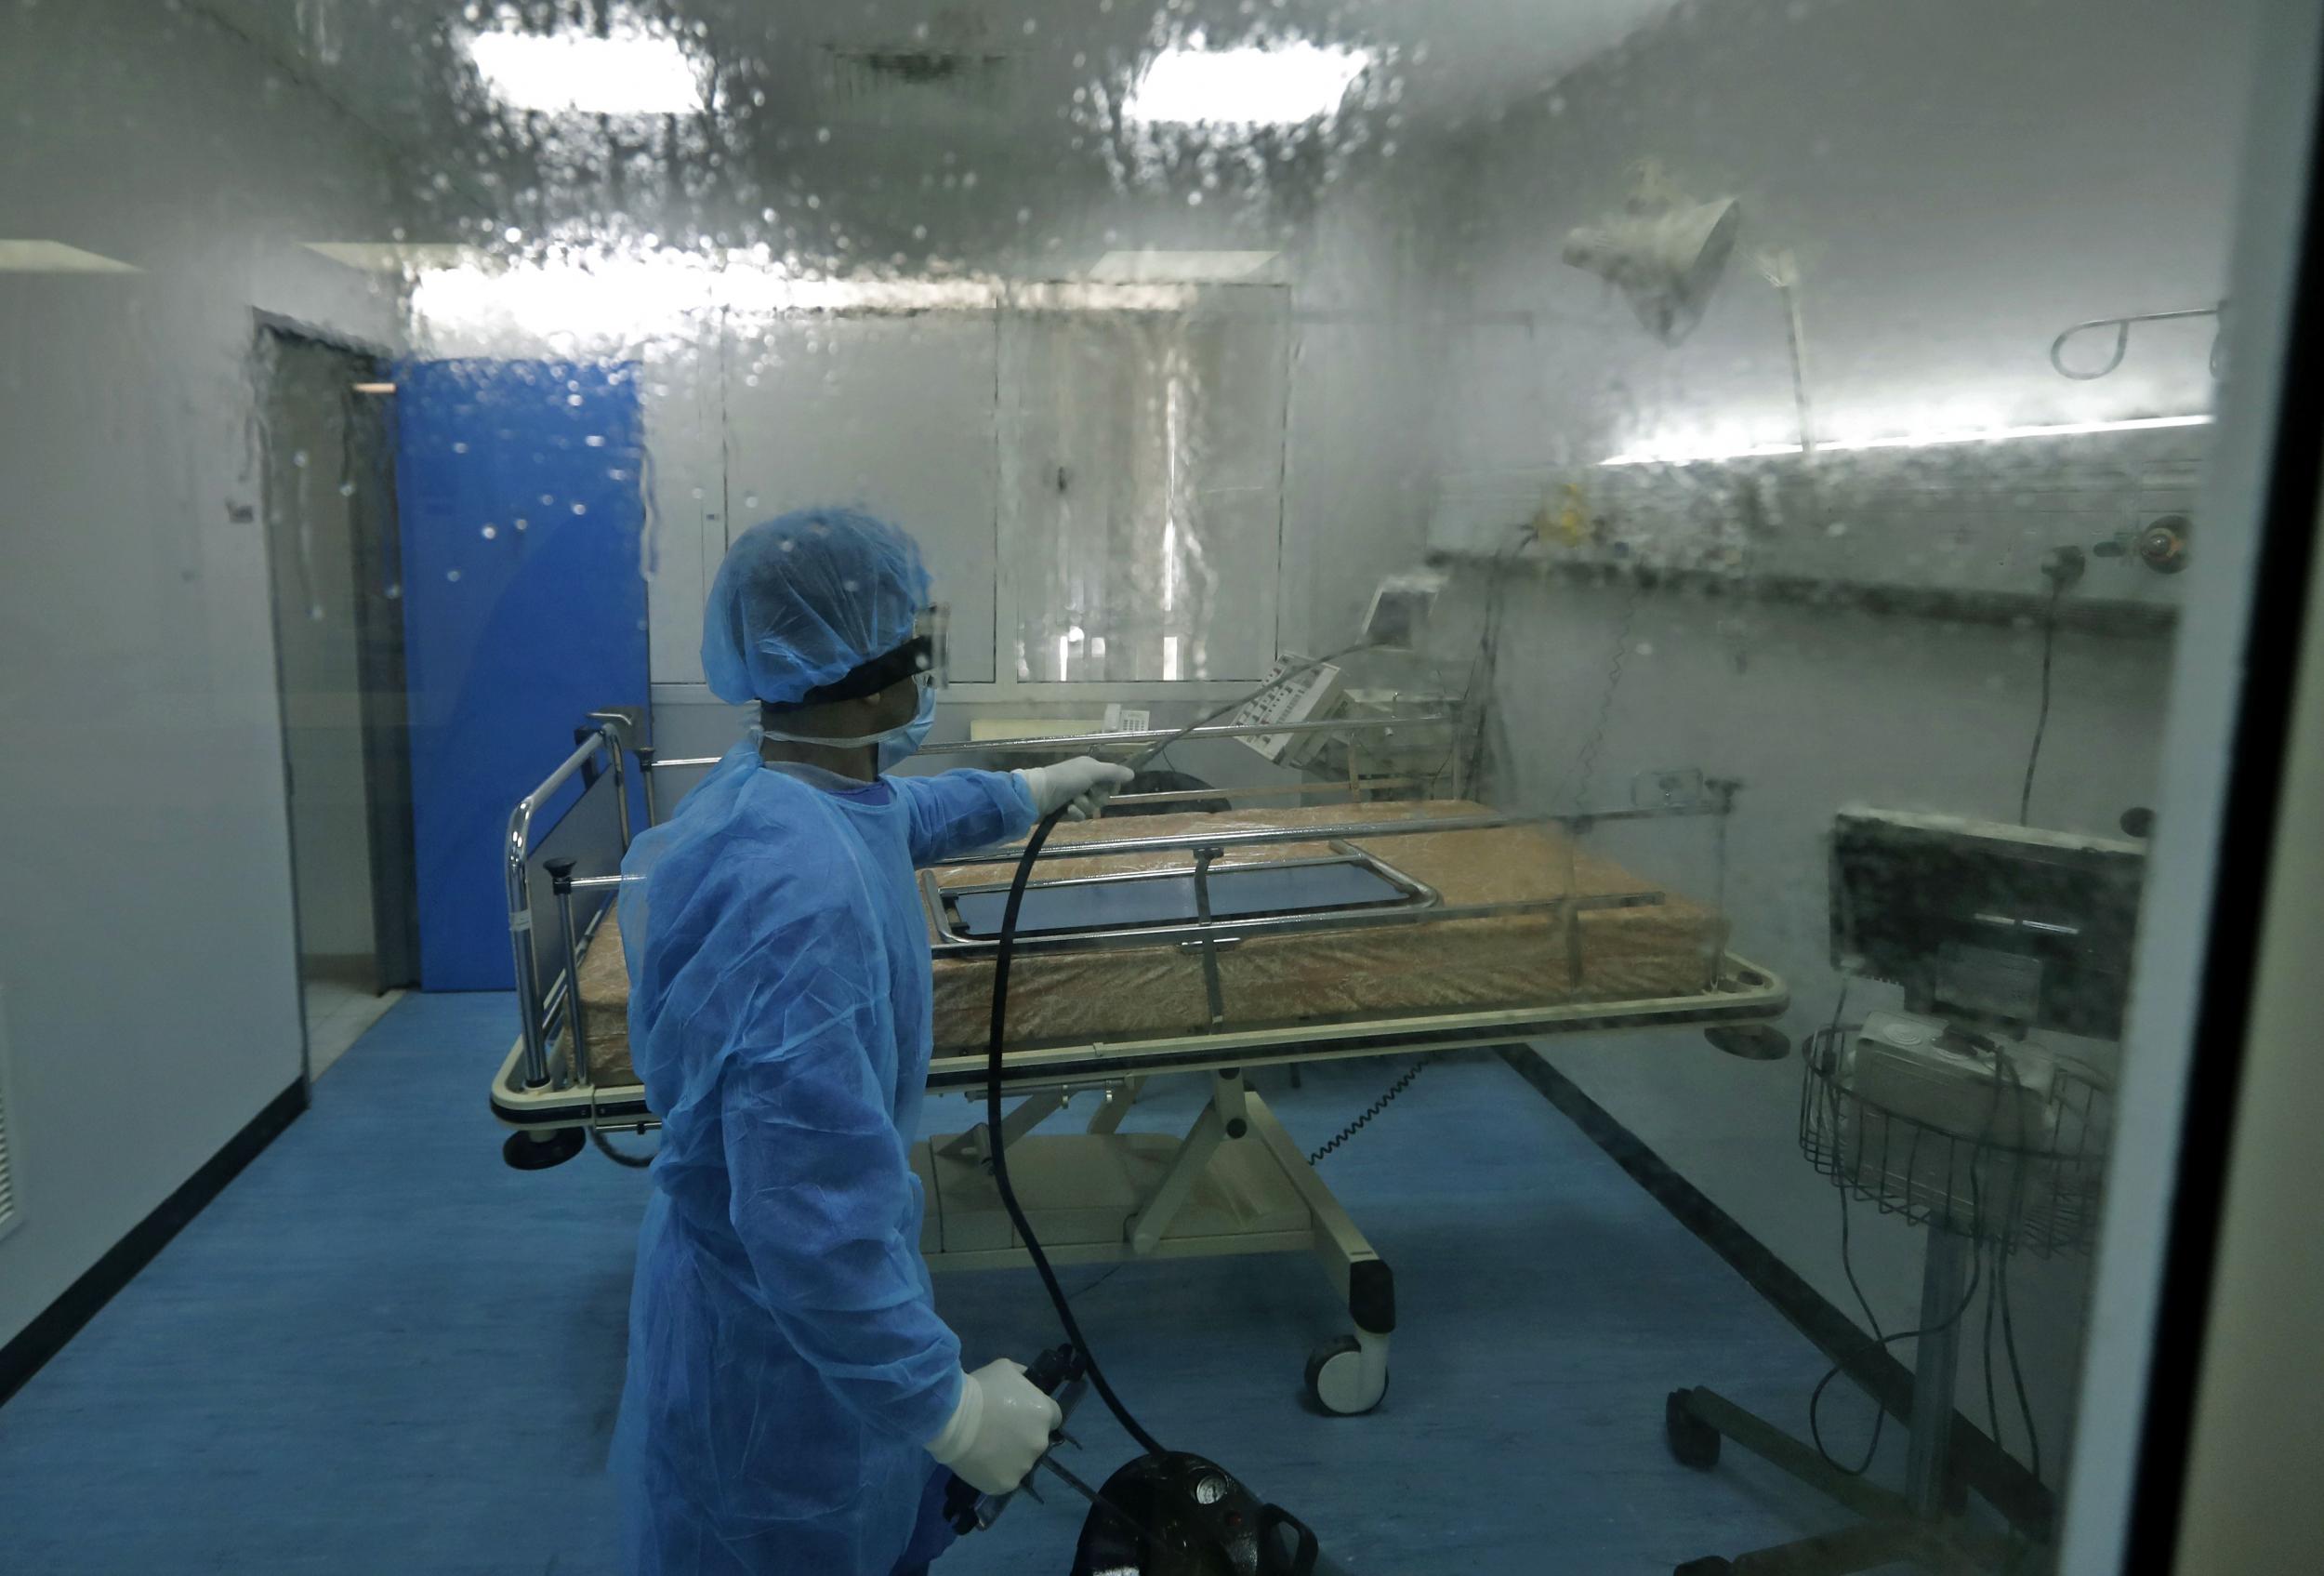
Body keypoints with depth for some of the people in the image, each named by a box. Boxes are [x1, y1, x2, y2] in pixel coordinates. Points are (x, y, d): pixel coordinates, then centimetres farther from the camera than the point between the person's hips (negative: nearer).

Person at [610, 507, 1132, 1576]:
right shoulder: (801, 888, -37)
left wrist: (1030, 793, 34)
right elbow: (813, 1212, -36)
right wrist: (947, 1403, -27)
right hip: (776, 1329, -8)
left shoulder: (776, 781, -5)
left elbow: (903, 812, 21)